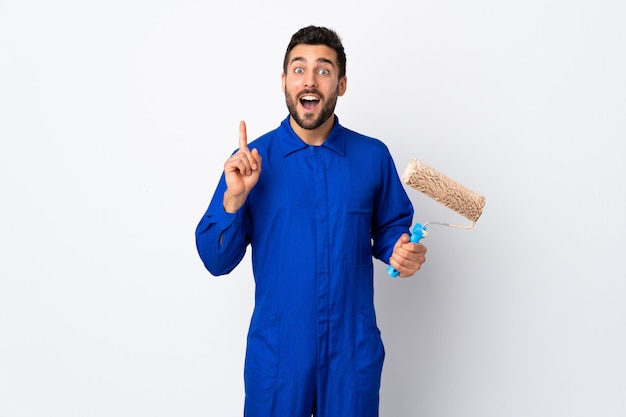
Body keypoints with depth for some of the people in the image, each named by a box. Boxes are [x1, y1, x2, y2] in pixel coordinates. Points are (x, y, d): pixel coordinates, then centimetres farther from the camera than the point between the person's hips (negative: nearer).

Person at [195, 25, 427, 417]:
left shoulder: (373, 156, -3)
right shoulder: (251, 160, -5)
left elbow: (390, 227, 11)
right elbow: (217, 261, -5)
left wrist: (401, 252, -11)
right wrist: (234, 197, -20)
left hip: (354, 347, 1)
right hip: (276, 348, 0)